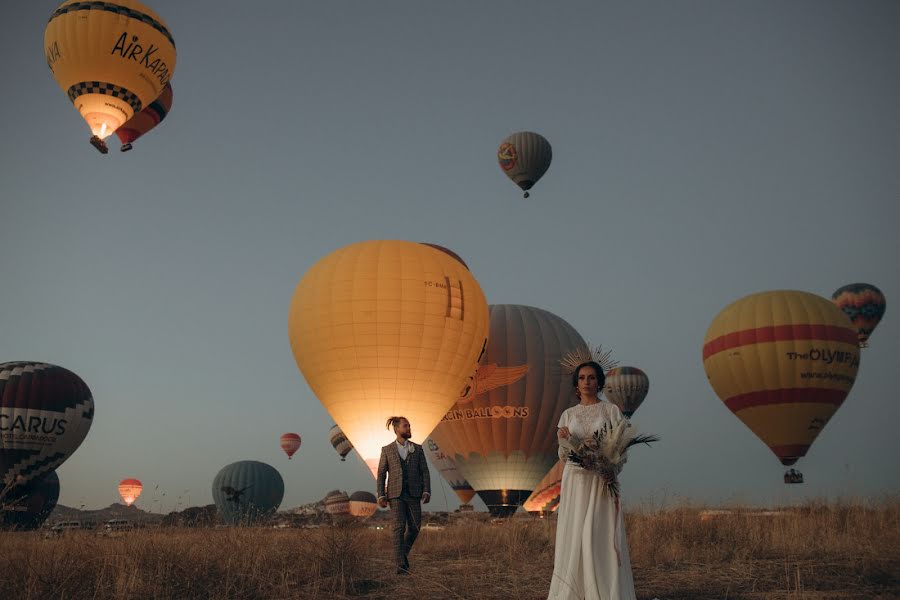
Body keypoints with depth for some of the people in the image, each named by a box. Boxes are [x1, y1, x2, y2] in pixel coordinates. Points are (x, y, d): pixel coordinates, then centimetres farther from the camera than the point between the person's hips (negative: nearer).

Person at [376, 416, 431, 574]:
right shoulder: (387, 450, 4)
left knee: (414, 527, 1)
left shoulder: (417, 449, 8)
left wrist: (427, 491, -8)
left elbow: (424, 471, 5)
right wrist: (381, 496, -5)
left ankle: (403, 552, 29)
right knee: (399, 527, -11)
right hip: (396, 493, -2)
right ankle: (401, 564, -9)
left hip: (413, 493, 2)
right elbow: (381, 474, 3)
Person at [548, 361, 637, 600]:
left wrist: (613, 469, -20)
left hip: (602, 481, -2)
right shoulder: (568, 414, 11)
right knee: (573, 536, 0)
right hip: (575, 481, 2)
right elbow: (563, 455, 10)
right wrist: (563, 439, -11)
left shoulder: (611, 410, 4)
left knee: (601, 536, -8)